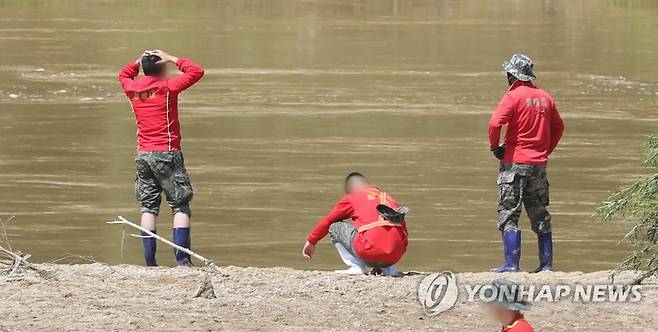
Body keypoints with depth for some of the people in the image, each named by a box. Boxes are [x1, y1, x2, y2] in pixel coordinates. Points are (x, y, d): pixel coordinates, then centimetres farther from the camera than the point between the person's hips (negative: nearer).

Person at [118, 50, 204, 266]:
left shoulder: (132, 89, 7)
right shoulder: (168, 87, -7)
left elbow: (124, 75, 30)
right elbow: (196, 71, -3)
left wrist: (139, 61, 18)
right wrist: (172, 59, 1)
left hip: (143, 155, 5)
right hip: (167, 153, -5)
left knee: (148, 207, 7)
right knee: (180, 206, -1)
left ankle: (150, 262, 0)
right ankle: (182, 259, -12)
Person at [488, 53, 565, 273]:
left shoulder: (514, 96, -10)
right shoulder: (545, 98, 9)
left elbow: (495, 124, -20)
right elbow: (558, 127, 19)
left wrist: (495, 147, -5)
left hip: (515, 162, -6)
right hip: (539, 164, 6)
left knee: (509, 215, -3)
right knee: (540, 215, 13)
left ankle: (511, 264, -9)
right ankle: (546, 264, 12)